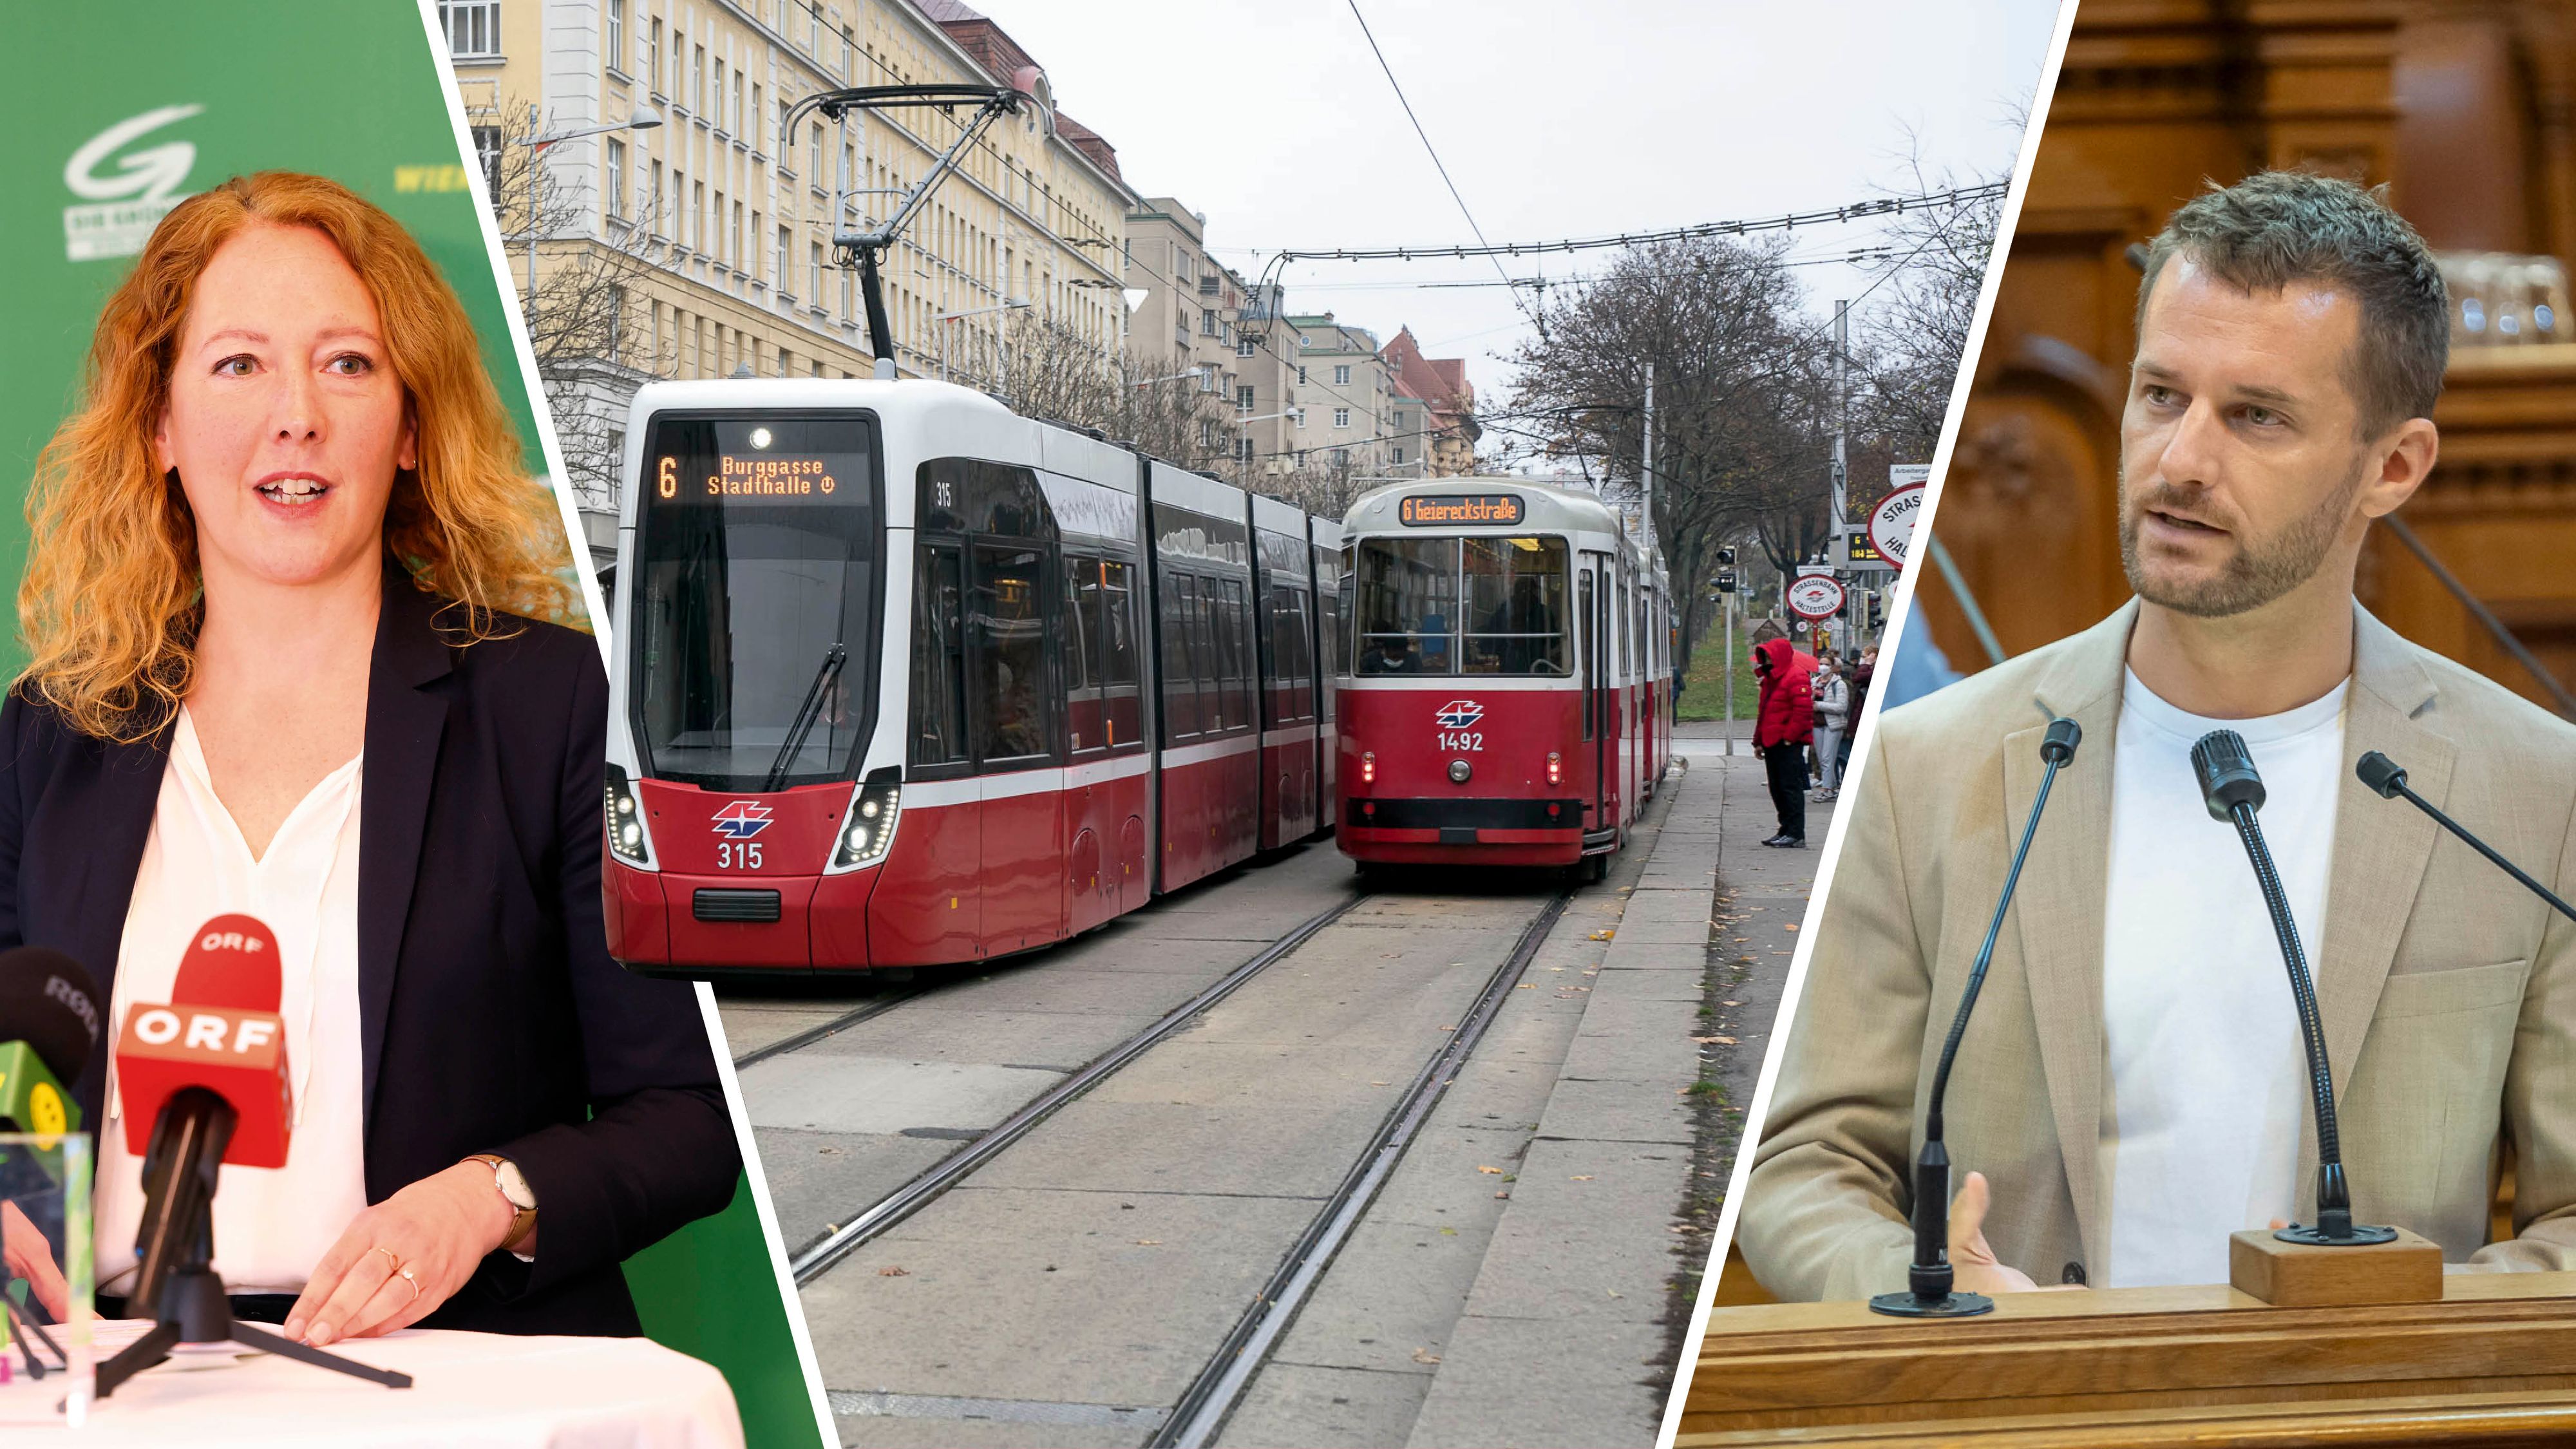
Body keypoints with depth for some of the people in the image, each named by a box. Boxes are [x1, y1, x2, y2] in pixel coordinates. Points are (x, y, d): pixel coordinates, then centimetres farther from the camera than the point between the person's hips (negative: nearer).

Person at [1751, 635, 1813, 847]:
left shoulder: (1796, 677, -11)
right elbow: (1763, 712, 25)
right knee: (1778, 789, 12)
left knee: (1791, 788, -9)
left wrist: (1789, 738, -20)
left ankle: (1796, 835, -8)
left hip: (1789, 744, -10)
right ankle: (1786, 831, 19)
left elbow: (1804, 711, -19)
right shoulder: (1770, 679, 19)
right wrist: (1759, 741, 20)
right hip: (1773, 743, 10)